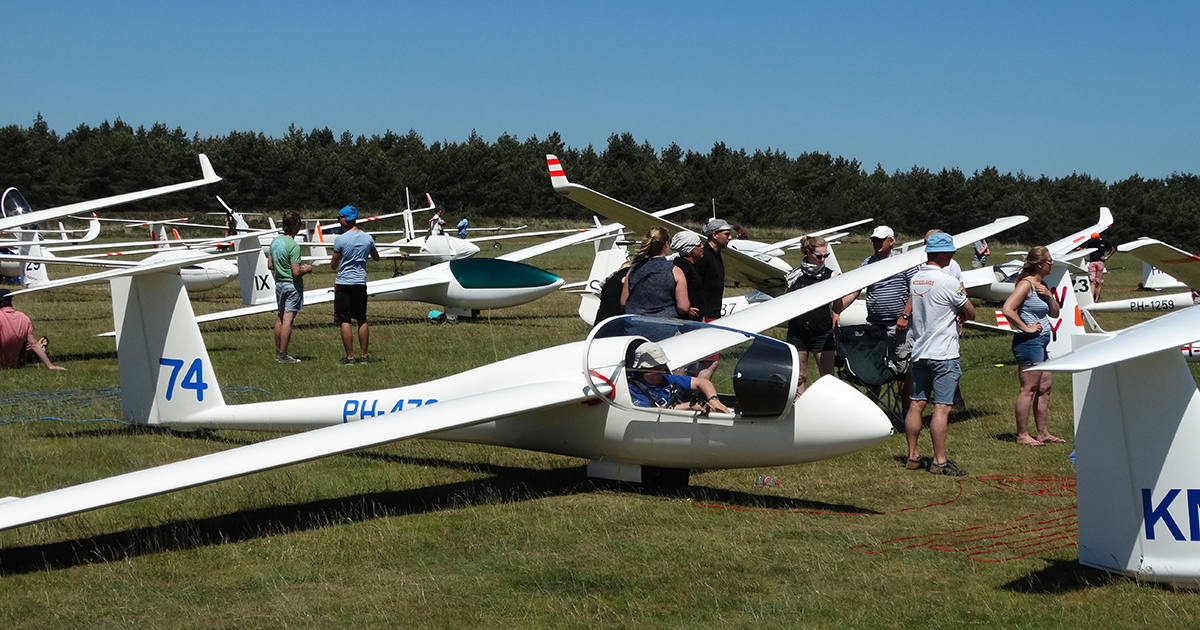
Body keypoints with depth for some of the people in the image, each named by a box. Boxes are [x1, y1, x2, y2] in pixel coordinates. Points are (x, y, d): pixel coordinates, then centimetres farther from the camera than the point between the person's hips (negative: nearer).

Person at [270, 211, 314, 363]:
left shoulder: (275, 241, 7)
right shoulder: (293, 246, -18)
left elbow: (271, 265, 15)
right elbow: (296, 272, -21)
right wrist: (306, 269, -1)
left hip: (279, 283, 8)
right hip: (292, 285, -8)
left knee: (280, 318, 14)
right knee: (288, 319, -5)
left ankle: (278, 352, 20)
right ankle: (283, 355, -4)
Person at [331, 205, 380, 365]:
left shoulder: (340, 239, -12)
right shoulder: (368, 238, 3)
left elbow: (334, 265, -5)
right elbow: (376, 257, 20)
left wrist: (333, 263, 18)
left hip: (343, 283, -5)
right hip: (361, 283, 5)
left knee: (344, 321, 0)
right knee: (362, 320, 13)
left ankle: (349, 357, 0)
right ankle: (364, 356, 15)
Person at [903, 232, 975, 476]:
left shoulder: (915, 279, 8)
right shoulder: (948, 282, -14)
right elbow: (970, 313, -5)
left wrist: (952, 313, 8)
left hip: (919, 351, 8)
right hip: (944, 354, -8)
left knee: (917, 403, 10)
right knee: (942, 407, -6)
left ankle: (913, 456, 15)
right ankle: (939, 461, -6)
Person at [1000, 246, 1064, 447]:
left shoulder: (1042, 284, 14)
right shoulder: (1026, 284, -14)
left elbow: (1054, 313, 17)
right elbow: (1007, 309, -25)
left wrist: (1049, 295, 0)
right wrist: (1026, 328, -18)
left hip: (1041, 342, 10)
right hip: (1028, 342, -10)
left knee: (1044, 388, 12)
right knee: (1028, 389, -6)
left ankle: (1043, 433, 20)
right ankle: (1022, 435, -1)